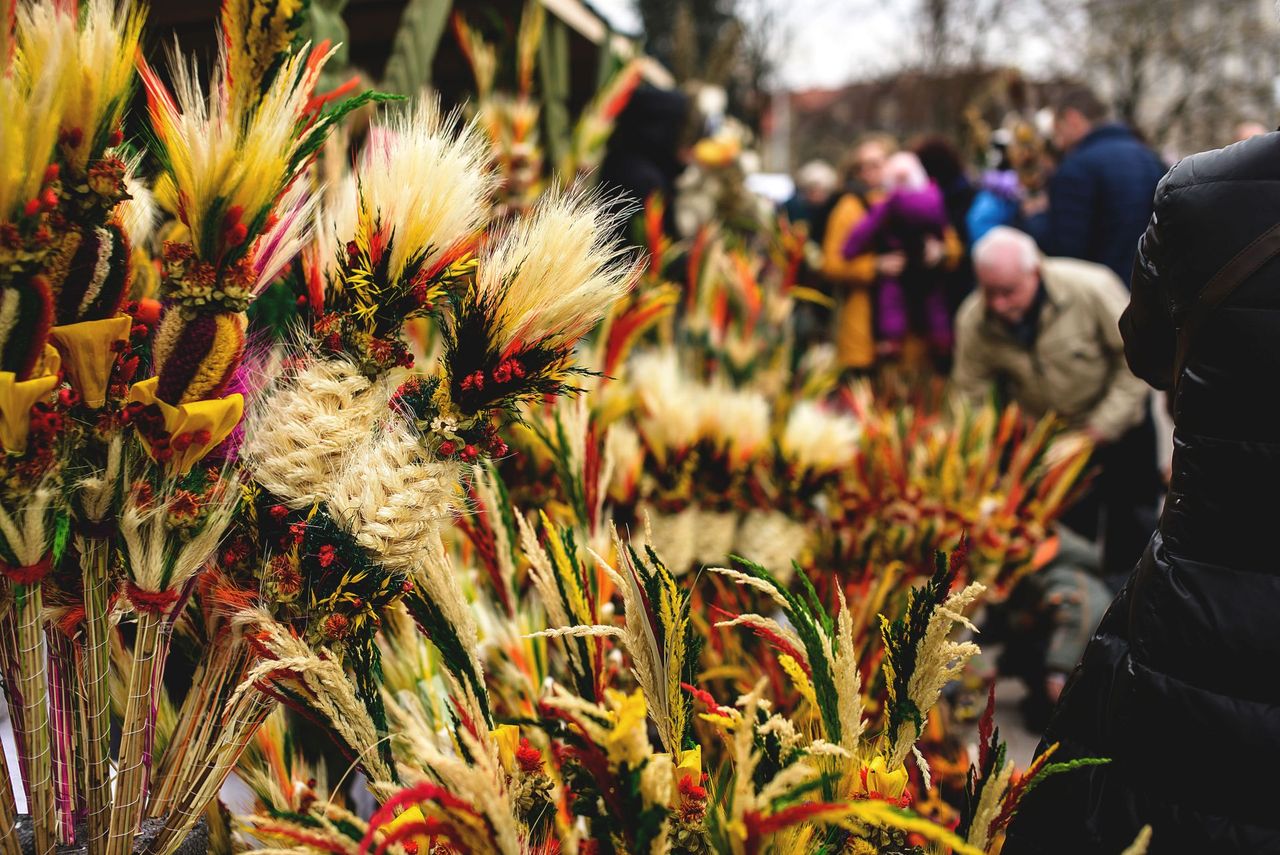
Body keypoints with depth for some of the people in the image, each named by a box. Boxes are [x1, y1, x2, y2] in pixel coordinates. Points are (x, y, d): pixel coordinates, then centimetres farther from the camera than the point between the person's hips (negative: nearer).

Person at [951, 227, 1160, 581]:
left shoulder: (1091, 288, -28)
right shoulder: (972, 322, -21)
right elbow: (967, 396, -14)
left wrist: (1106, 423, -22)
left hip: (1118, 425, -1)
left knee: (1132, 525, 8)